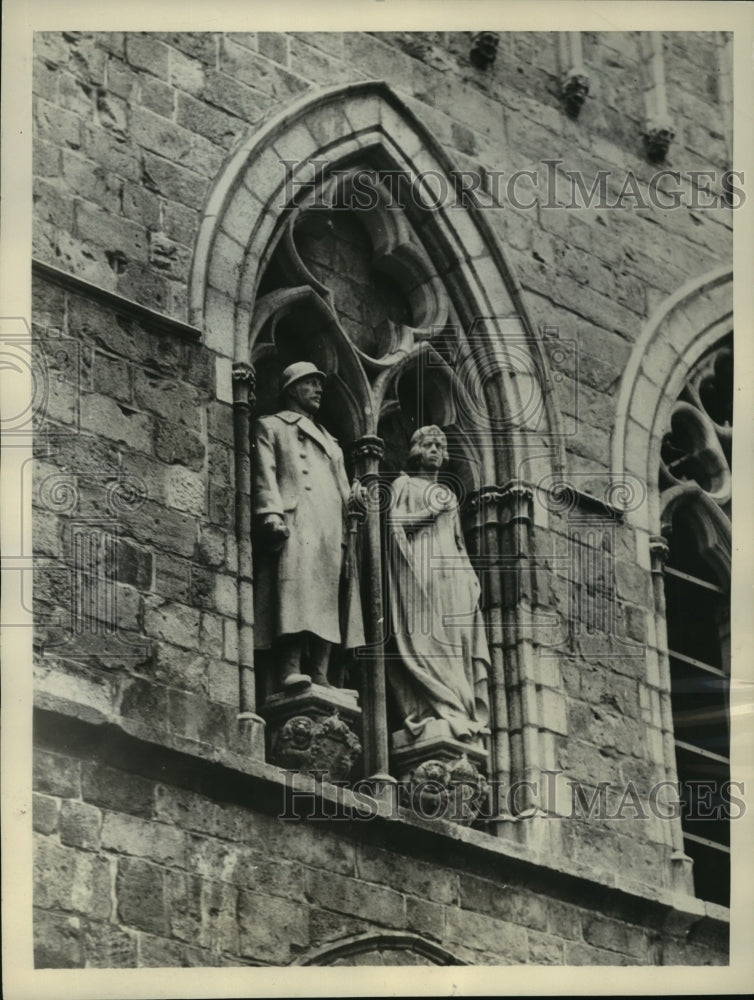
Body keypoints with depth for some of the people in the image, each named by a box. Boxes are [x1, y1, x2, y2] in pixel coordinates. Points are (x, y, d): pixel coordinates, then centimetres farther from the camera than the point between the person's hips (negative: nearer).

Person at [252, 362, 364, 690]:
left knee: (327, 604, -5)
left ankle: (320, 675, -10)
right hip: (294, 527, -7)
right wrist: (272, 516, -15)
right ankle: (290, 671, -31)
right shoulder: (270, 427, 15)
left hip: (332, 533, 7)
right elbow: (264, 476, 0)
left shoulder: (328, 440, 34)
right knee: (294, 599, -22)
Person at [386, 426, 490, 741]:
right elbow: (394, 521, -3)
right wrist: (432, 512, -7)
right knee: (425, 634, -17)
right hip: (419, 569, -6)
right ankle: (427, 712, -26)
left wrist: (470, 574, 13)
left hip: (451, 572, 6)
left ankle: (461, 712, -15)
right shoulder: (404, 485, 13)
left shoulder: (449, 494, 29)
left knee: (455, 636, -7)